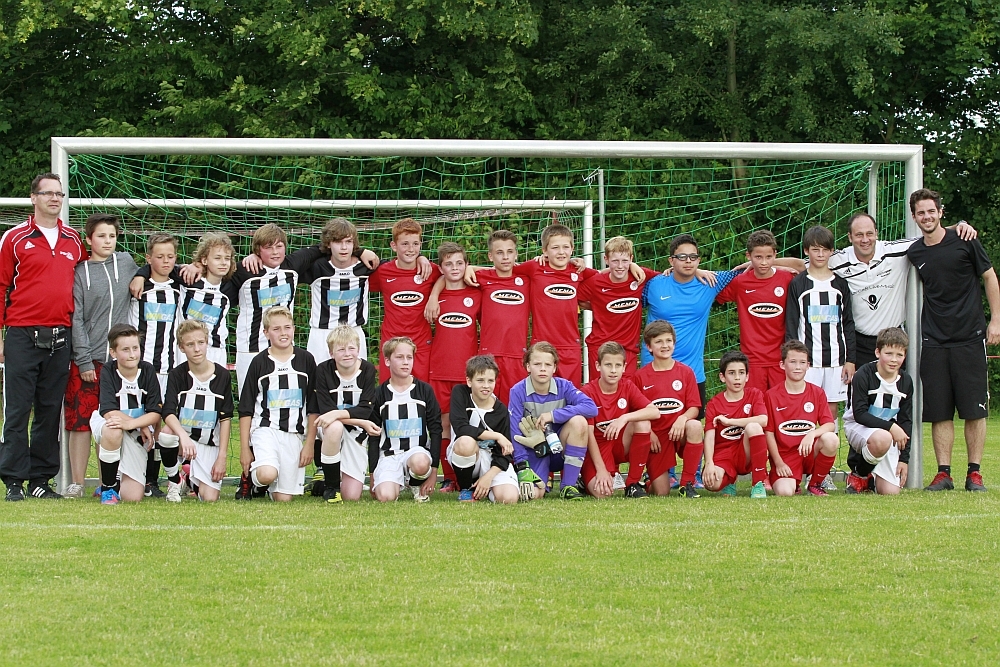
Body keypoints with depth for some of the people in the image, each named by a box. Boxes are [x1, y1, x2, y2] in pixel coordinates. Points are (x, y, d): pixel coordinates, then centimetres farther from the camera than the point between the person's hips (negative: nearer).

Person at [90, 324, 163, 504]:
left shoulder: (147, 370, -9)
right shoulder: (108, 372, -15)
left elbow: (155, 414, -14)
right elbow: (109, 412, -25)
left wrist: (130, 423, -32)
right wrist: (142, 426, -25)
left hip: (136, 437, 2)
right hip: (105, 426, -2)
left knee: (133, 497, -11)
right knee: (113, 430, -42)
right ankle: (108, 488, -22)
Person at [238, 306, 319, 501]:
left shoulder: (306, 360, 5)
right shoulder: (259, 362, 1)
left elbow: (314, 408, 9)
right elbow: (246, 410, 4)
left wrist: (309, 443, 3)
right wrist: (244, 448, 0)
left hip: (294, 433, 2)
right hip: (265, 428, -2)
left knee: (283, 498, -3)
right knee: (268, 474, -31)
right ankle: (249, 477, 4)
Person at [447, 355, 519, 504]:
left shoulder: (501, 411, -5)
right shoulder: (460, 393, -9)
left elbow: (504, 452, -5)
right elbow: (460, 428, -23)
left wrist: (489, 476, -20)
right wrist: (496, 436, -21)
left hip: (492, 461, 1)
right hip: (467, 456, -1)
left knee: (509, 498, -26)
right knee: (467, 442, -39)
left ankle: (483, 488, 13)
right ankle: (466, 488, -9)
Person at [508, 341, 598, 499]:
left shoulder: (563, 386, -7)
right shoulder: (518, 392, -11)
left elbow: (591, 407, -23)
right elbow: (515, 432, -15)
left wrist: (553, 415, -27)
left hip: (559, 449, 3)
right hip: (534, 450, -3)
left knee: (578, 421, -28)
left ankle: (568, 485, -19)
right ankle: (541, 481, 9)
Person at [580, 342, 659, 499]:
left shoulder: (627, 387, -3)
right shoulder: (588, 392, -13)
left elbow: (655, 412, -17)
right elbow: (589, 434, -15)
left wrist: (625, 418, -33)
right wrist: (601, 469, -22)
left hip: (621, 446, 4)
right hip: (597, 450, -4)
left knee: (642, 422, -25)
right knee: (602, 493, -31)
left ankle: (633, 484, -14)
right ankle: (588, 480, 10)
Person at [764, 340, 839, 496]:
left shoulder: (817, 393, 5)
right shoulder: (771, 395, 0)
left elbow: (830, 425, -3)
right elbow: (769, 432, 0)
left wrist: (813, 433, -24)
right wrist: (778, 463, -7)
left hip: (810, 453, 3)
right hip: (785, 456, -3)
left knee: (831, 439, -30)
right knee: (785, 492, -31)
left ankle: (815, 485, -5)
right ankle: (792, 482, 11)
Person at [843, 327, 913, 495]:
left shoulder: (905, 382, 0)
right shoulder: (864, 375, -17)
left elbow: (905, 422, 4)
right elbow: (859, 414, -20)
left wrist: (904, 458, -1)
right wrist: (890, 427, -29)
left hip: (889, 432, 5)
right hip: (858, 427, -4)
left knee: (890, 491, -12)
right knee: (882, 439, -41)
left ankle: (870, 479, 25)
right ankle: (859, 474, -11)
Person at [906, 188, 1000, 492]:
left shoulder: (964, 242, -3)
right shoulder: (914, 253, 7)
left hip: (970, 337, -3)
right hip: (934, 341, 3)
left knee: (974, 409, -2)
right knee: (939, 412, 0)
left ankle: (975, 473, 5)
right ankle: (943, 473, 5)